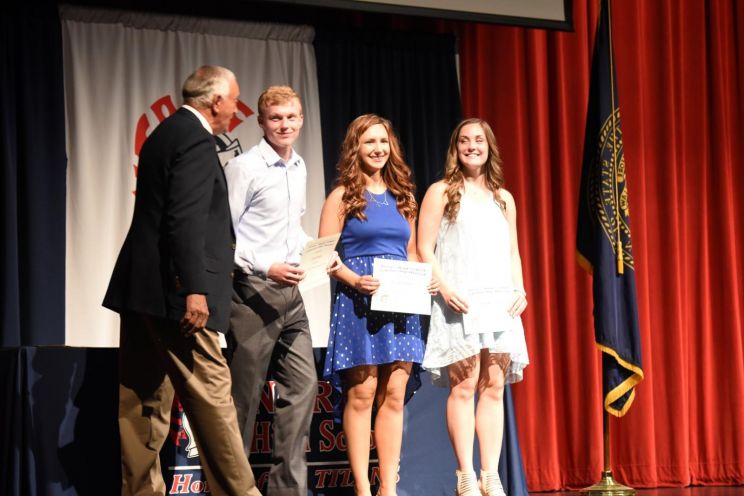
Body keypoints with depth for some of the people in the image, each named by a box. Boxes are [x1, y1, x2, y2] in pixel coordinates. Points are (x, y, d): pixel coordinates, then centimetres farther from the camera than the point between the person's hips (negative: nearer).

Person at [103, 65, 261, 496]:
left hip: (140, 288, 10)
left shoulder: (165, 134, 18)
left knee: (144, 403, 9)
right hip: (173, 293, -10)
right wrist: (195, 290, -23)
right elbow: (186, 219, -20)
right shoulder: (196, 139, -11)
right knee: (211, 396, -4)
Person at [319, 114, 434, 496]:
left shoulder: (402, 197, 16)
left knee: (394, 395, 1)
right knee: (361, 394, -5)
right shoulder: (343, 196, 2)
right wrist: (353, 279, -19)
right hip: (358, 302, -4)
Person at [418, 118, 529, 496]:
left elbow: (513, 252, 19)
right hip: (460, 303, -4)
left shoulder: (503, 198, 19)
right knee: (463, 386, -9)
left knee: (494, 388, 0)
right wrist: (444, 289, -14)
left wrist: (519, 289, 2)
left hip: (500, 302, 4)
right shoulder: (441, 192, 5)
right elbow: (424, 249, -1)